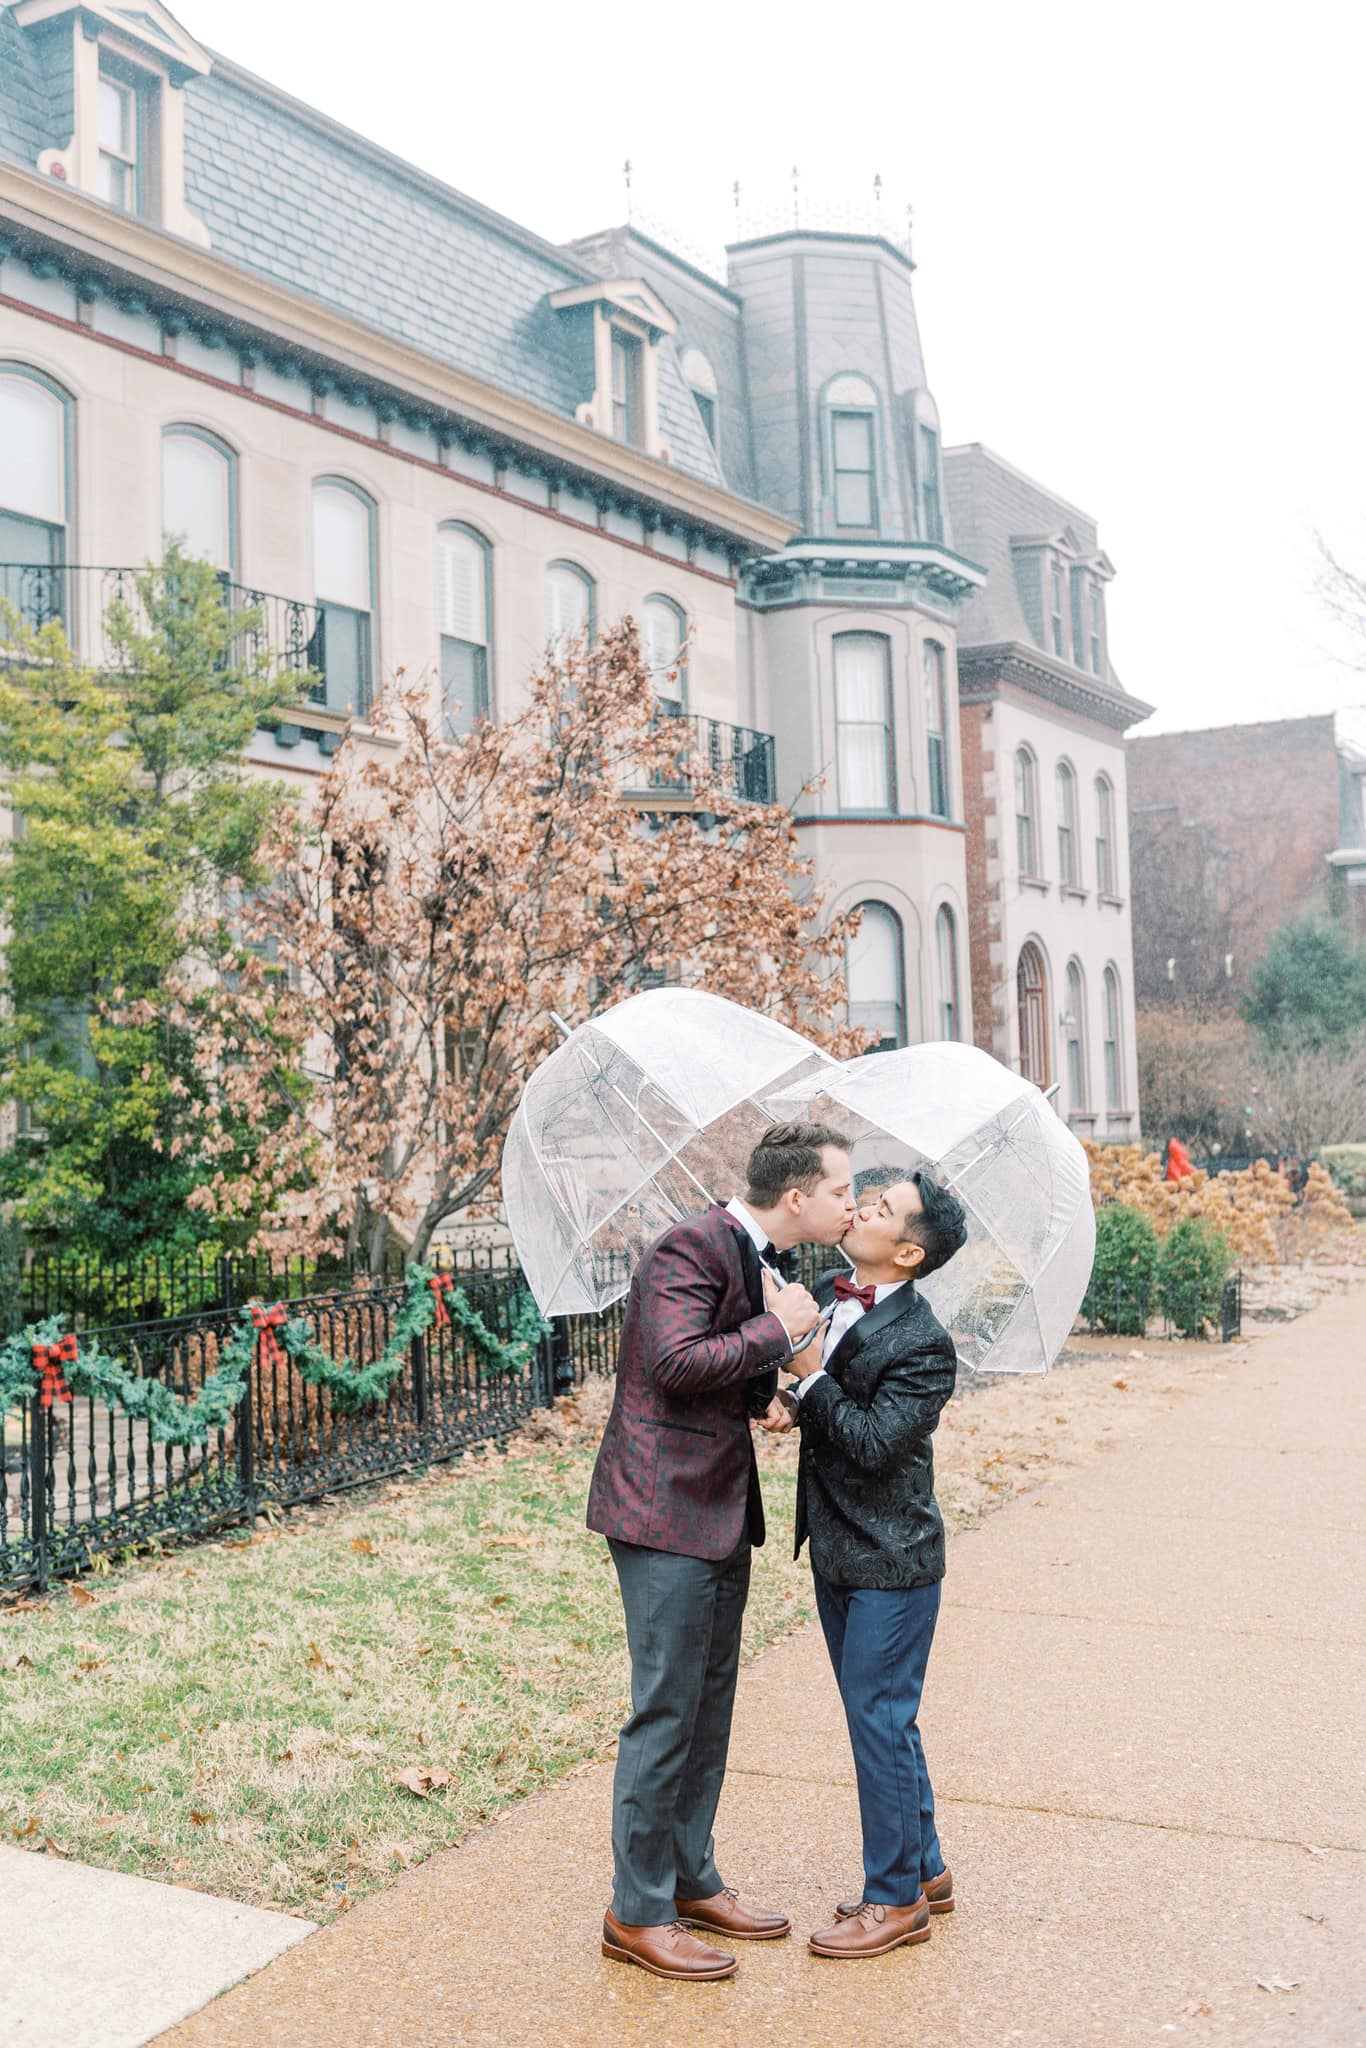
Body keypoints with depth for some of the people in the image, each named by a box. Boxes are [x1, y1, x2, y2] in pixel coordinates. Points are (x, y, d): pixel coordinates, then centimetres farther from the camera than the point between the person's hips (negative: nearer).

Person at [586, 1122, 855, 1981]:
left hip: (722, 1512, 10)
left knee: (710, 1702, 17)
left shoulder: (760, 1259, 13)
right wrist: (777, 1331, -19)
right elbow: (677, 1363, -29)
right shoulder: (692, 1248, -17)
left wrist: (782, 1378, 2)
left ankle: (691, 1878, 31)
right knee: (667, 1709, -2)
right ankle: (638, 1910, 12)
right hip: (667, 1510, -10)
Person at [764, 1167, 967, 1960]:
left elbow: (875, 1443, -25)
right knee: (880, 1717, 18)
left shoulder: (923, 1343, -20)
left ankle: (896, 1897, 17)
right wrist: (789, 1406, -4)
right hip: (837, 1551, 8)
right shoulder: (828, 1295, 4)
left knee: (881, 1720, 1)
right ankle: (925, 1870, 34)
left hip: (891, 1562, -8)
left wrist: (810, 1379, -23)